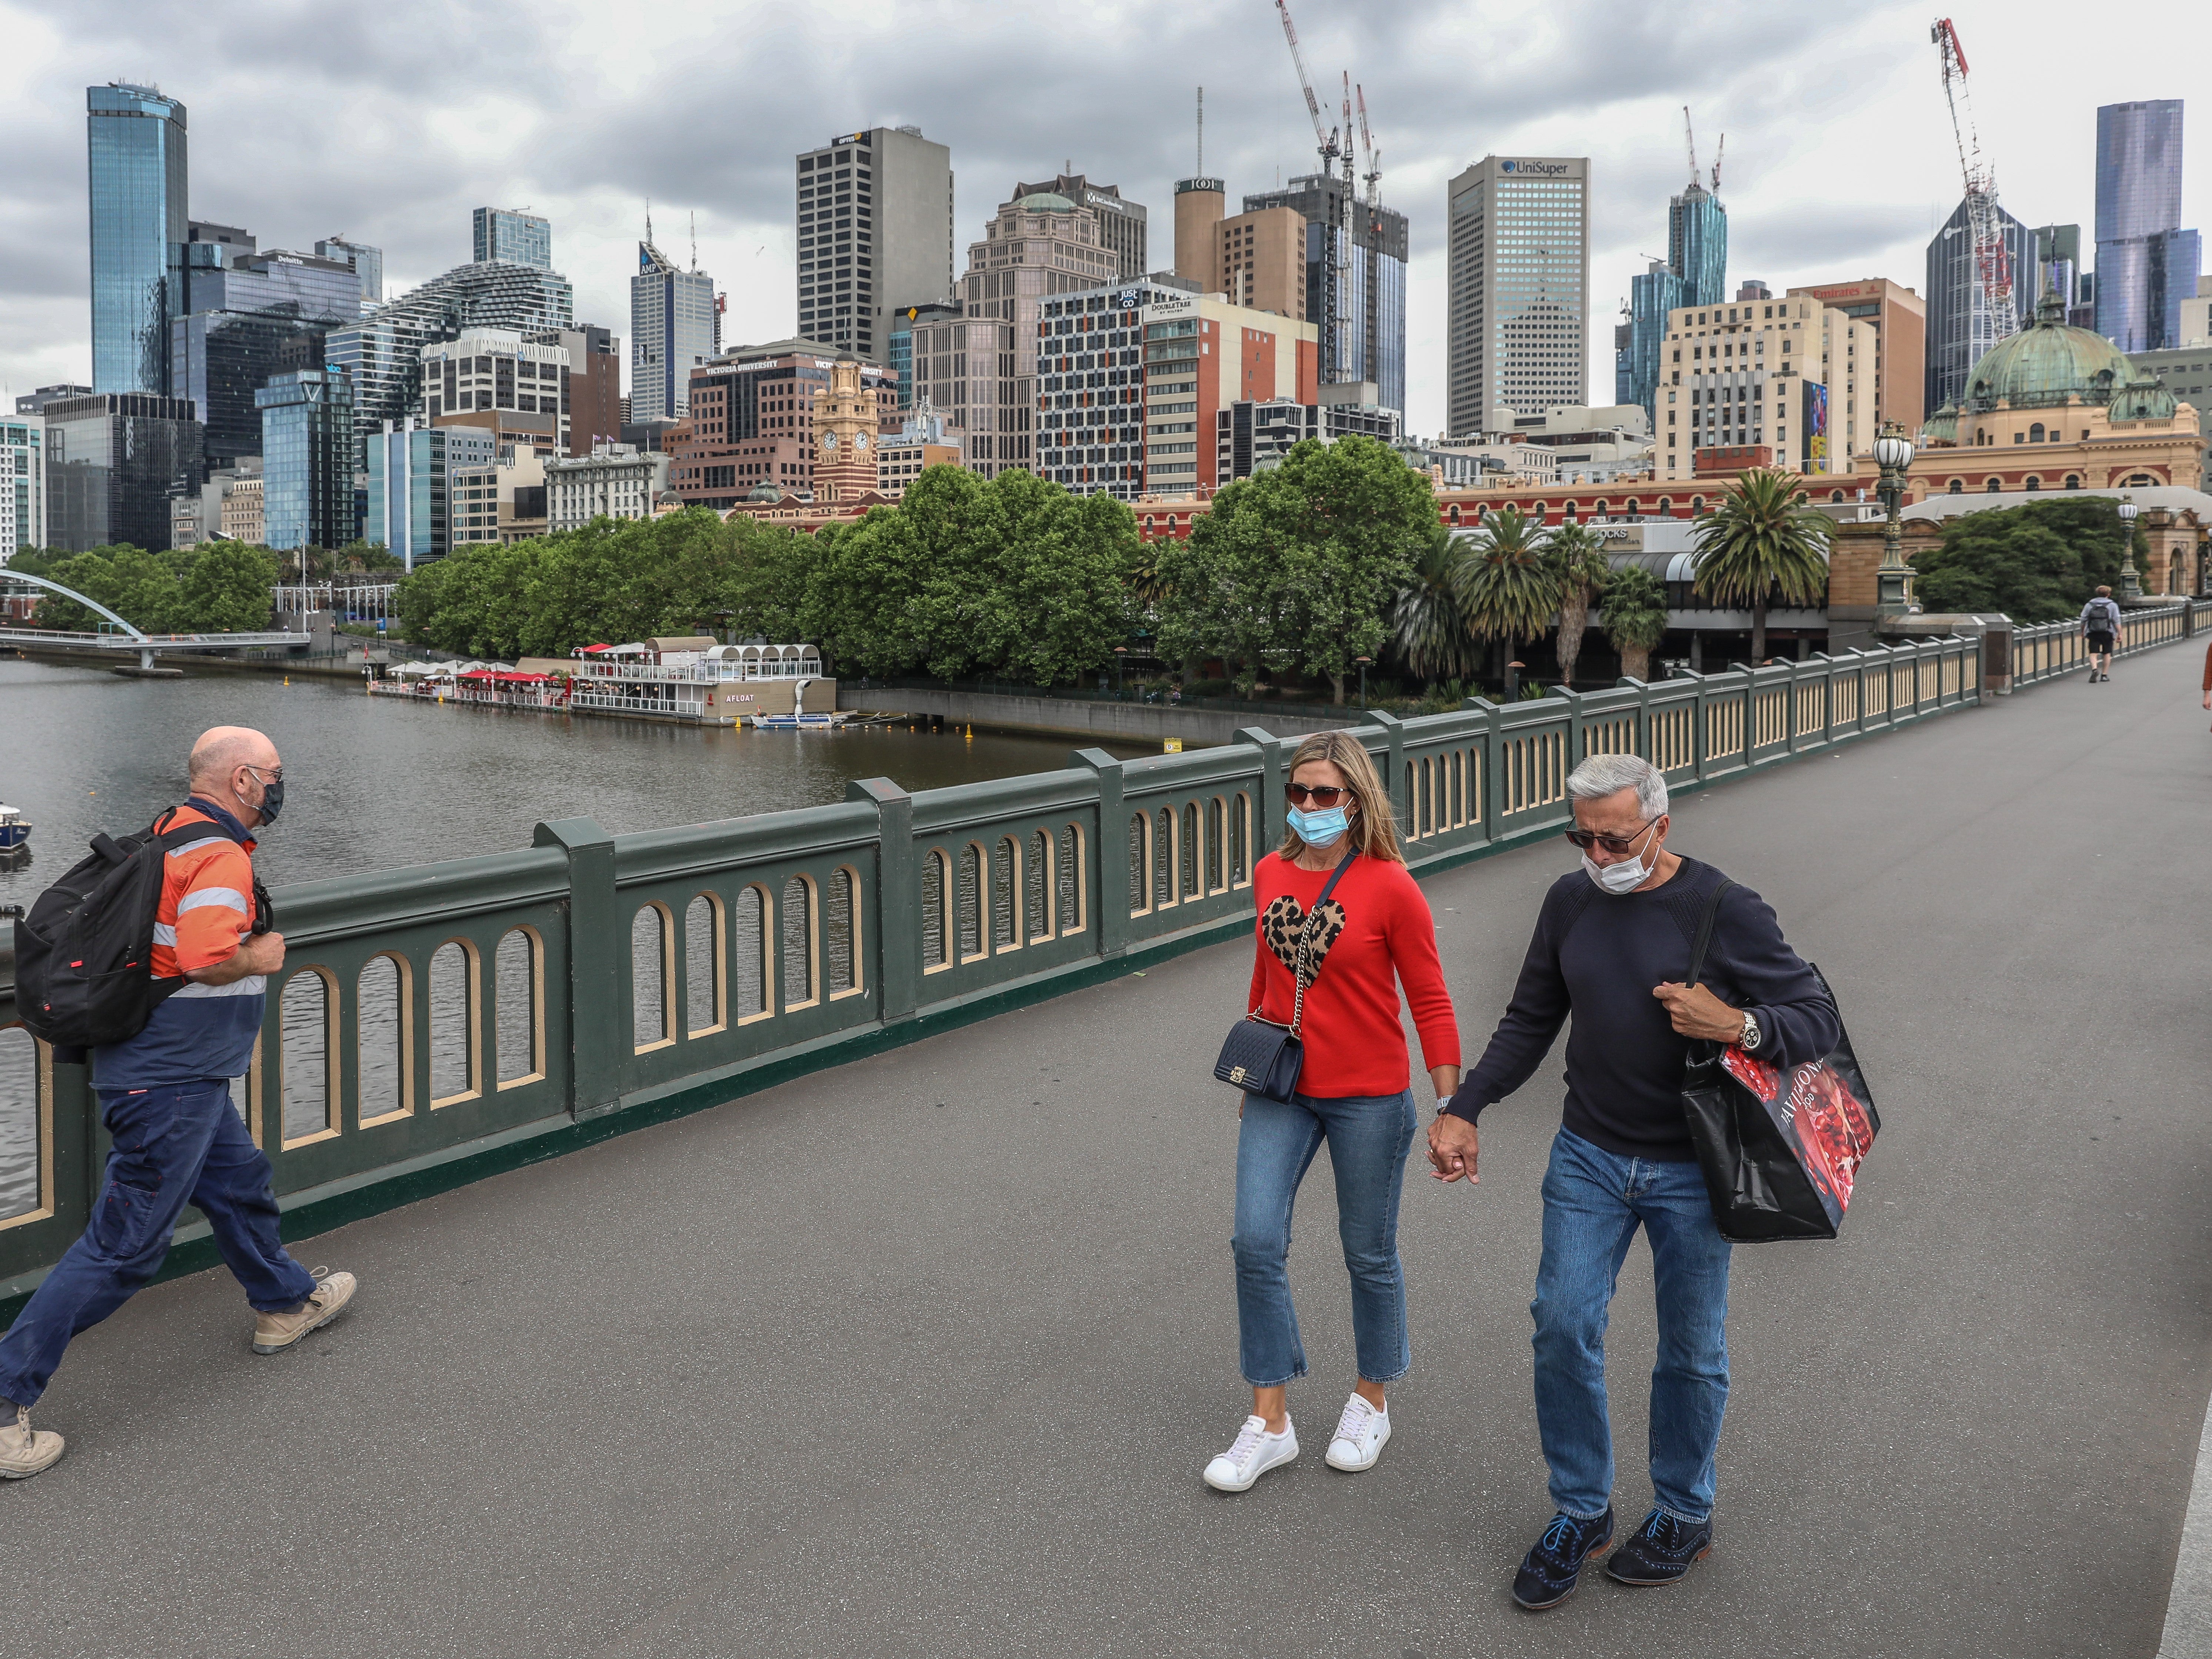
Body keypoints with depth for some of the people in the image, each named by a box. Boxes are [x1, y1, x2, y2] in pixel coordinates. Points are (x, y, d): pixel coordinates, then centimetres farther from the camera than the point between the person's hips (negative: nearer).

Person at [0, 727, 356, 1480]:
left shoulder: (174, 835, 10)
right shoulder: (220, 857, -20)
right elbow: (207, 960, -32)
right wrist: (261, 957, -13)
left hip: (179, 1073, 10)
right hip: (172, 1081, -10)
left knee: (240, 1182, 25)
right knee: (124, 1245, -3)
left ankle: (285, 1304, 45)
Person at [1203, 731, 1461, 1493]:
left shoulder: (1390, 888, -13)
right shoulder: (1270, 875, 2)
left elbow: (1430, 1003, -8)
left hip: (1367, 1098, -4)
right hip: (1281, 1092, 4)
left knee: (1369, 1255, 11)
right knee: (1256, 1242, -4)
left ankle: (1370, 1402, 33)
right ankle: (1270, 1421, 11)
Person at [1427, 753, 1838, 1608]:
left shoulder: (1727, 913, -13)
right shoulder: (1570, 902, 0)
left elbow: (1819, 1018, -8)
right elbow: (1531, 1019, 10)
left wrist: (1736, 1025, -28)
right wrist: (1464, 1109, 1)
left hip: (1691, 1173, -3)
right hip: (1588, 1157, 3)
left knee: (1690, 1351, 11)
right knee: (1563, 1328, 1)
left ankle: (1683, 1514, 33)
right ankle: (1579, 1512, 21)